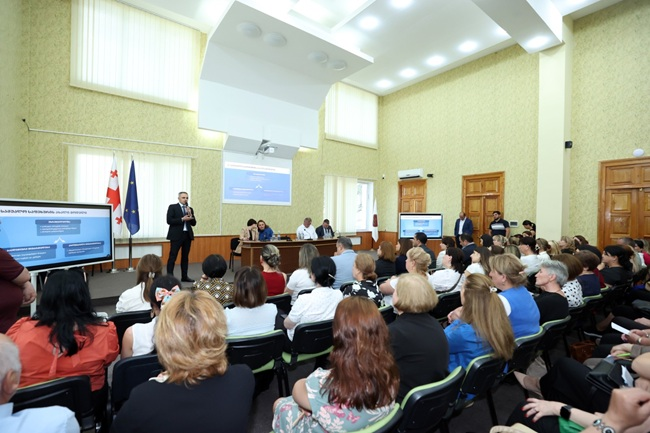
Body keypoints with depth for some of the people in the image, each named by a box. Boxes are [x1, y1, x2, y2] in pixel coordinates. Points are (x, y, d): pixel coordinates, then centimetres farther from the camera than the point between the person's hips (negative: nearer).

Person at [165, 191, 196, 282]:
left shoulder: (190, 209, 13)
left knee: (185, 257, 9)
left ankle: (184, 276, 16)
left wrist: (190, 215, -6)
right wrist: (182, 219, -16)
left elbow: (194, 223, 9)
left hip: (187, 235, 5)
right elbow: (169, 220, -11)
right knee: (172, 256, -3)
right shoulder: (172, 207, 0)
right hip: (176, 235, -5)